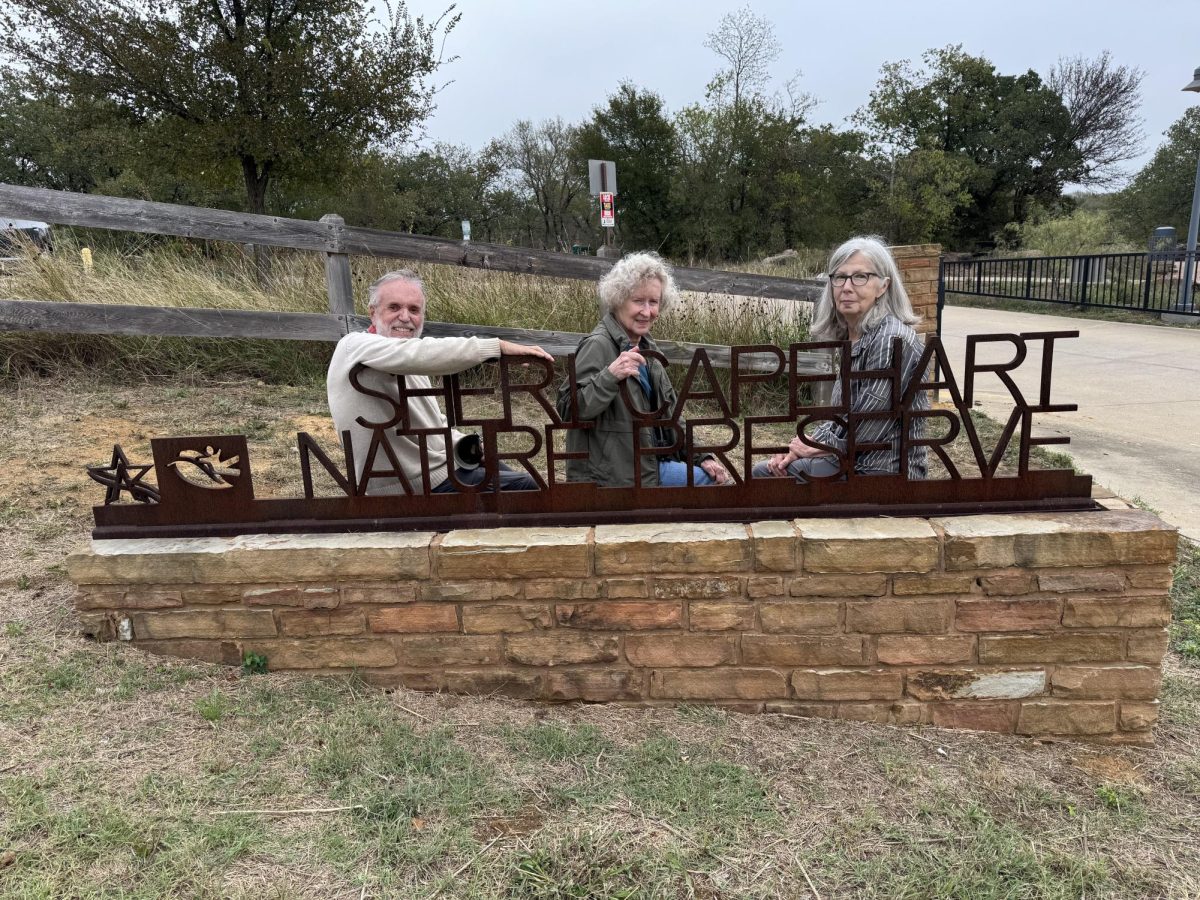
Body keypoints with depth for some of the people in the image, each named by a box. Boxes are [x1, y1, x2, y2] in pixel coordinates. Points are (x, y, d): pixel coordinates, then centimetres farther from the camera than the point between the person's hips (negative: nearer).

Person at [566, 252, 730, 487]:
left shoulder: (647, 347, 13)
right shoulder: (598, 346, -15)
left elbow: (669, 413, 18)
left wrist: (702, 457, 10)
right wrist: (611, 376, -38)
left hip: (649, 463, 9)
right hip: (613, 477, -9)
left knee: (714, 474, 9)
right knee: (706, 479, -10)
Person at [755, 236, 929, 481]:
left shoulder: (891, 340, -22)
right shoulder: (852, 336, 6)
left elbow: (864, 431, -24)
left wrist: (814, 446, -7)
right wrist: (798, 450, 1)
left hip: (884, 473, -9)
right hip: (849, 461, 9)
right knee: (761, 472, 20)